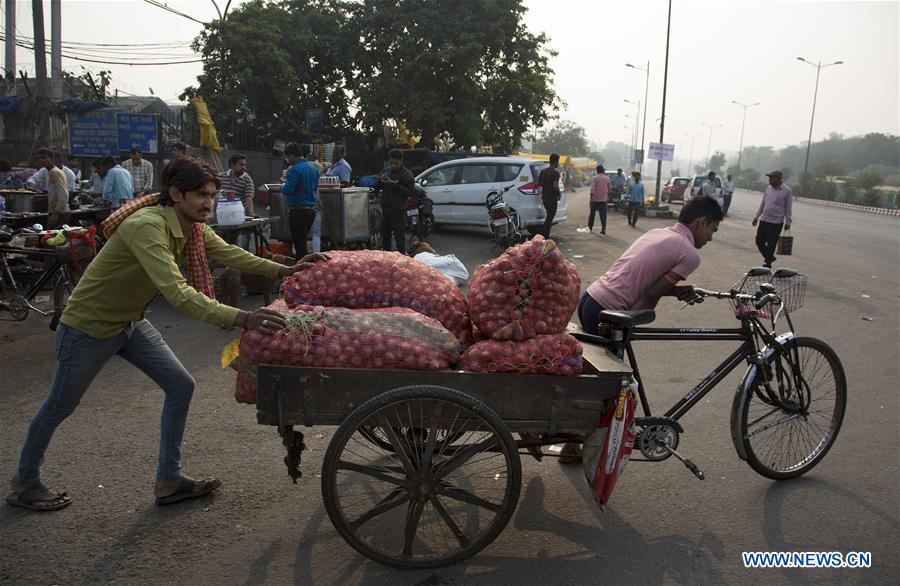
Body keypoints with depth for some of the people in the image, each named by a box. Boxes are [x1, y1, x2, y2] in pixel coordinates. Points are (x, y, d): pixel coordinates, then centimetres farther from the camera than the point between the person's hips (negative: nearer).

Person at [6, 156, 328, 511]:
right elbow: (177, 293, -45)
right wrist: (240, 318, -52)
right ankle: (24, 482, 38)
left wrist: (284, 271, -7)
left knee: (181, 386, 0)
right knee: (60, 407, 12)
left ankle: (168, 481, 12)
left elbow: (229, 253, 2)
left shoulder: (192, 226, -8)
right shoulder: (147, 226, -34)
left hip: (130, 322, 8)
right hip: (88, 326, -8)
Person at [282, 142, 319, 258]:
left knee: (299, 245, -3)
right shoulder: (313, 168, 10)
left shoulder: (295, 169, -15)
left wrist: (282, 186, 0)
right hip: (312, 209, 8)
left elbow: (287, 190, -21)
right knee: (303, 243, 18)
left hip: (298, 211, -8)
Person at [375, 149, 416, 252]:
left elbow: (411, 192, -12)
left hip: (398, 211, -6)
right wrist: (381, 180, -6)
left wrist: (397, 186, -19)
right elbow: (376, 187, 15)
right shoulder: (386, 171, 12)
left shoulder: (406, 174, -5)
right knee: (385, 235, 15)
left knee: (399, 236, -4)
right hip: (385, 209, 6)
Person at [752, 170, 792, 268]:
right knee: (759, 241, 8)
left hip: (776, 222, -6)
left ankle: (768, 263, 12)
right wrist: (756, 216, 15)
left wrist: (788, 222, -6)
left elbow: (788, 208, -5)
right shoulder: (768, 188, 7)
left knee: (771, 244, -1)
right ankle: (769, 257, 29)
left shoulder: (787, 191, -8)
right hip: (764, 220, 6)